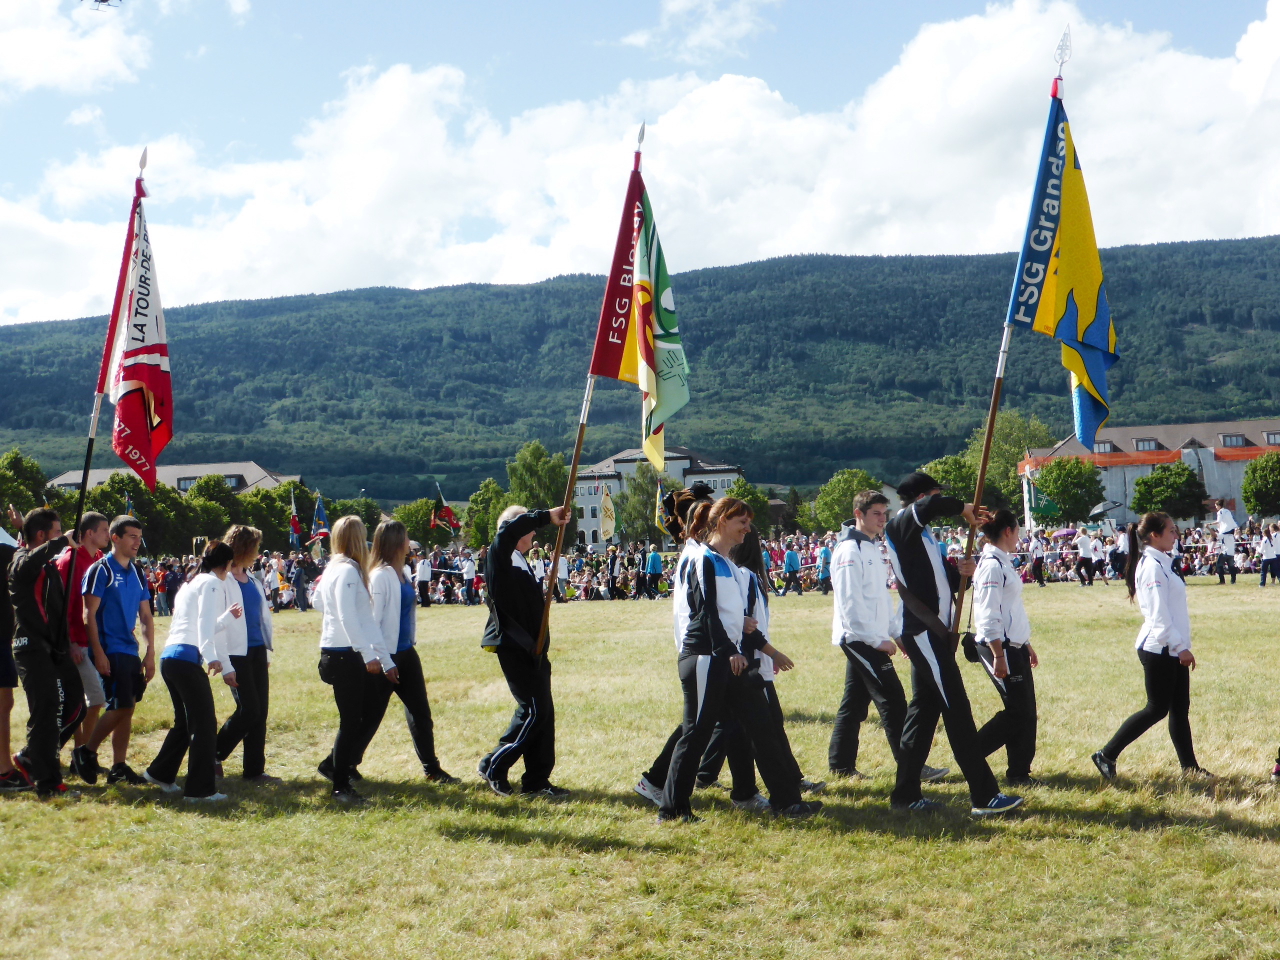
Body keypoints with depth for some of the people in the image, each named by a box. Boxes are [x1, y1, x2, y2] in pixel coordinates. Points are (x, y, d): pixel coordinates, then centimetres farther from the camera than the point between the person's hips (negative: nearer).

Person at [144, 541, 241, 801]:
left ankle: (160, 774, 27)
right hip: (186, 657, -10)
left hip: (171, 657, 10)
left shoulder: (196, 582, 24)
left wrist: (228, 616, 49)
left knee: (186, 721, 20)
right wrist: (211, 657, -30)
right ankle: (201, 789, -2)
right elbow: (205, 623, -18)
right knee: (205, 723, -4)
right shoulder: (211, 583, -3)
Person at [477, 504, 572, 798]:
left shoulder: (520, 562, 18)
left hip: (532, 650, 9)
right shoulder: (499, 557, -9)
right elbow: (509, 529, -31)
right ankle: (494, 766, 5)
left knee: (543, 711, 7)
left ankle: (537, 781, 13)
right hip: (515, 649, -9)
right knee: (534, 710, -10)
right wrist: (546, 516, -23)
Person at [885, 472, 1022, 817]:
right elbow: (930, 506, -32)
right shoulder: (902, 525, -10)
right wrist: (965, 509, -15)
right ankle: (984, 797, -6)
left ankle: (906, 794, 16)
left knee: (925, 709, 11)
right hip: (926, 633, -10)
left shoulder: (917, 532, 20)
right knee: (957, 711, -9)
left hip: (930, 632, 10)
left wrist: (958, 571, 1)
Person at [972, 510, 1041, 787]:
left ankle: (1020, 774, 14)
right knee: (1017, 710, -6)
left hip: (1015, 647, 10)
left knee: (1026, 711, 8)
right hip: (1000, 647, -10)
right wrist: (998, 656, -22)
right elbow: (989, 617, -20)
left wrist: (1027, 646, 23)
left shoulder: (1003, 563, 15)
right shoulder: (992, 566, -16)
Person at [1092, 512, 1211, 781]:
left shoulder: (1161, 564, 14)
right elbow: (1158, 614, -20)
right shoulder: (1152, 566, -16)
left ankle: (1189, 766, 16)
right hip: (1158, 649, -9)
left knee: (1180, 708, 11)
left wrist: (1181, 646, 16)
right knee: (1157, 709, -4)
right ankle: (1106, 755, 1)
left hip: (1173, 649, 9)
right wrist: (1180, 647, -19)